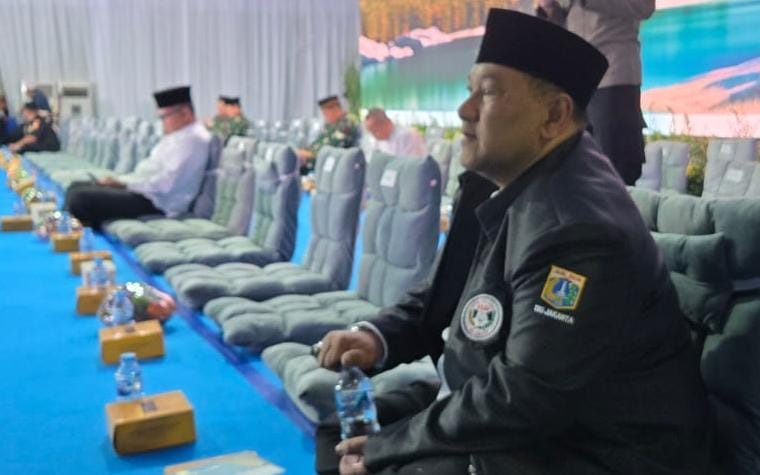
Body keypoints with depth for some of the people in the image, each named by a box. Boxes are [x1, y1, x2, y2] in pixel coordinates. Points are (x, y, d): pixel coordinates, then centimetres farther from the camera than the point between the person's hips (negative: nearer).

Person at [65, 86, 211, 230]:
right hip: (146, 192, 11)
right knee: (77, 188, 10)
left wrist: (123, 183, -15)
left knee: (80, 197, -20)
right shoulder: (177, 135, 17)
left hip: (157, 203, -11)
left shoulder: (193, 138, -15)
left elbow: (164, 183, -23)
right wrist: (118, 180, 7)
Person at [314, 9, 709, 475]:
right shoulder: (506, 182, 1)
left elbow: (522, 400, -28)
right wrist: (379, 335, -6)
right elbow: (452, 294, 12)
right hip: (522, 413, 9)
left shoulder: (577, 228, -28)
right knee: (344, 425, 10)